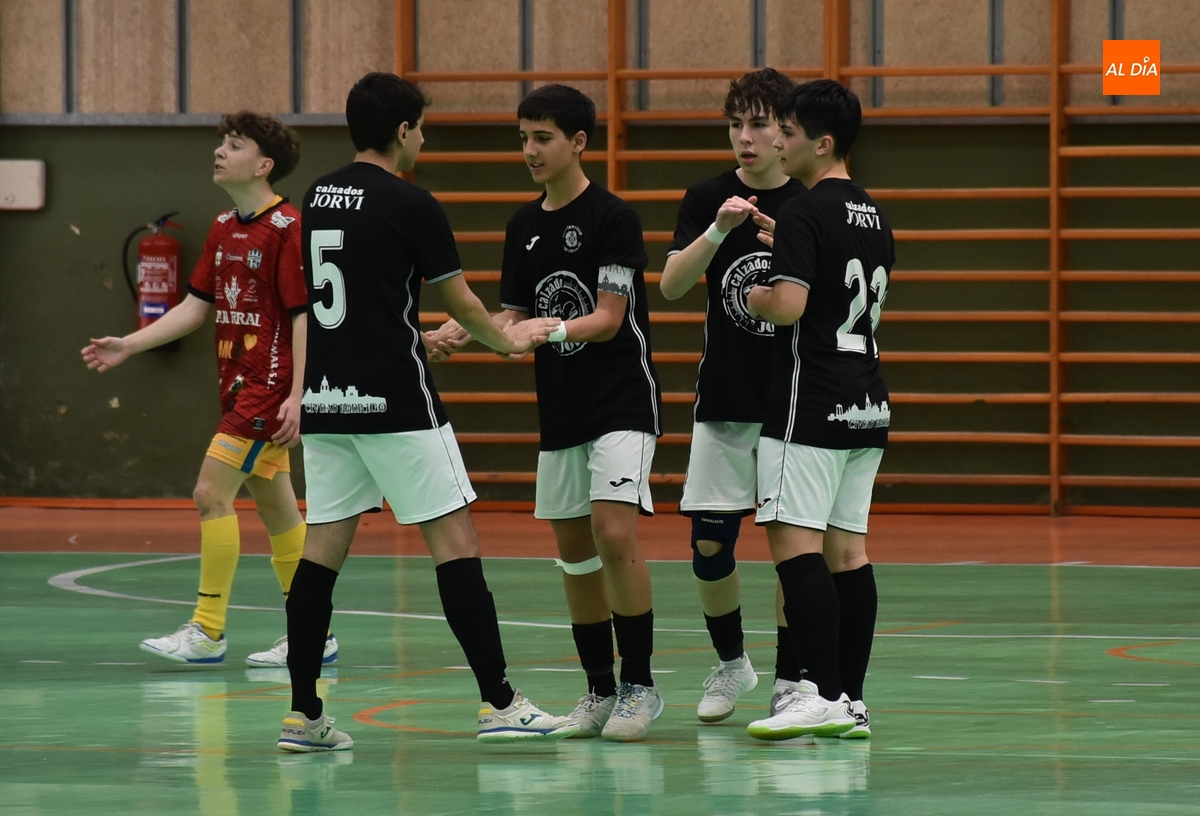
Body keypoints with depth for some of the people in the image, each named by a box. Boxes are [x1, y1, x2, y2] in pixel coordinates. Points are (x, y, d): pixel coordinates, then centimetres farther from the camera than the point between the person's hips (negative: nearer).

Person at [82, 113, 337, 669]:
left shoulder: (287, 228, -13)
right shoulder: (223, 229, 12)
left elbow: (305, 315, -16)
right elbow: (196, 306, 17)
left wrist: (298, 395, -21)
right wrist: (128, 346, 10)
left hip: (269, 384, -9)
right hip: (238, 382, 9)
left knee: (211, 493, -11)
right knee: (274, 504, 10)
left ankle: (207, 631, -6)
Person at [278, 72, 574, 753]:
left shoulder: (318, 199, 11)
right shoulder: (410, 205, -9)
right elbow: (460, 301, 1)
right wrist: (509, 339, 22)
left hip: (327, 401, 7)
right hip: (396, 402, -7)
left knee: (323, 547, 7)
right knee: (455, 540, -3)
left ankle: (303, 714, 4)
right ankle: (499, 702, -5)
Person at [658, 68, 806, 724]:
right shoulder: (707, 200, 2)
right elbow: (671, 285, -10)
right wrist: (719, 231, -26)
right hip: (723, 400, 1)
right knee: (709, 545, 0)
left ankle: (790, 679, 8)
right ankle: (730, 664, 21)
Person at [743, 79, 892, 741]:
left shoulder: (804, 213, -12)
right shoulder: (873, 215, 15)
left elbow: (789, 306, -22)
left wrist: (756, 297, 0)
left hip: (811, 404, -9)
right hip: (867, 403, 9)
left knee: (795, 543, -10)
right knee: (847, 550, 8)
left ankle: (824, 694, -17)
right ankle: (852, 701, 7)